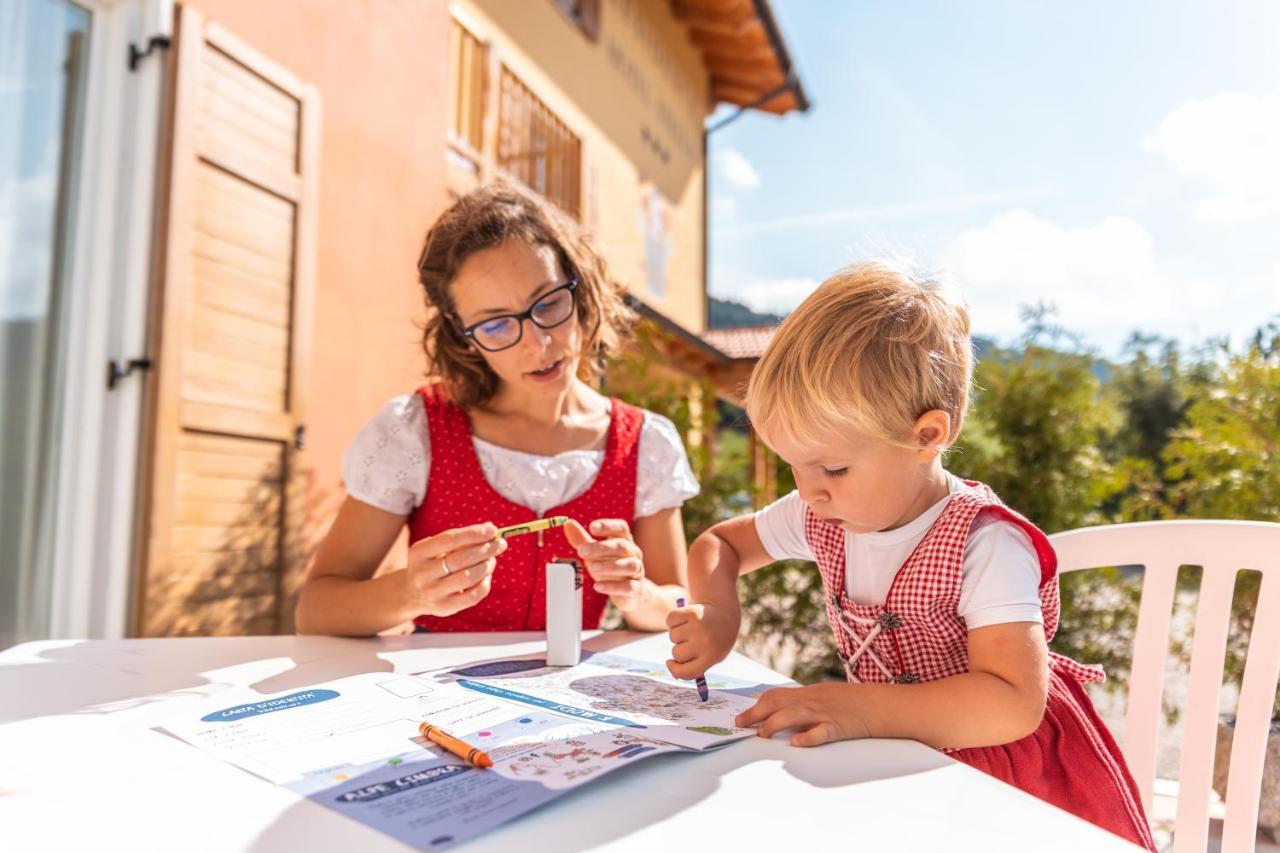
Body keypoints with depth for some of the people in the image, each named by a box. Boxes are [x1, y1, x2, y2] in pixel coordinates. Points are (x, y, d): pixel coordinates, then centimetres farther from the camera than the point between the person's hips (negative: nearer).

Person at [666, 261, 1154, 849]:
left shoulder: (983, 546, -25)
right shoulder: (824, 517, -6)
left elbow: (1014, 705, -34)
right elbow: (719, 545, 8)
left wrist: (859, 708, -41)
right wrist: (715, 616, -12)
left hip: (1004, 773, -5)